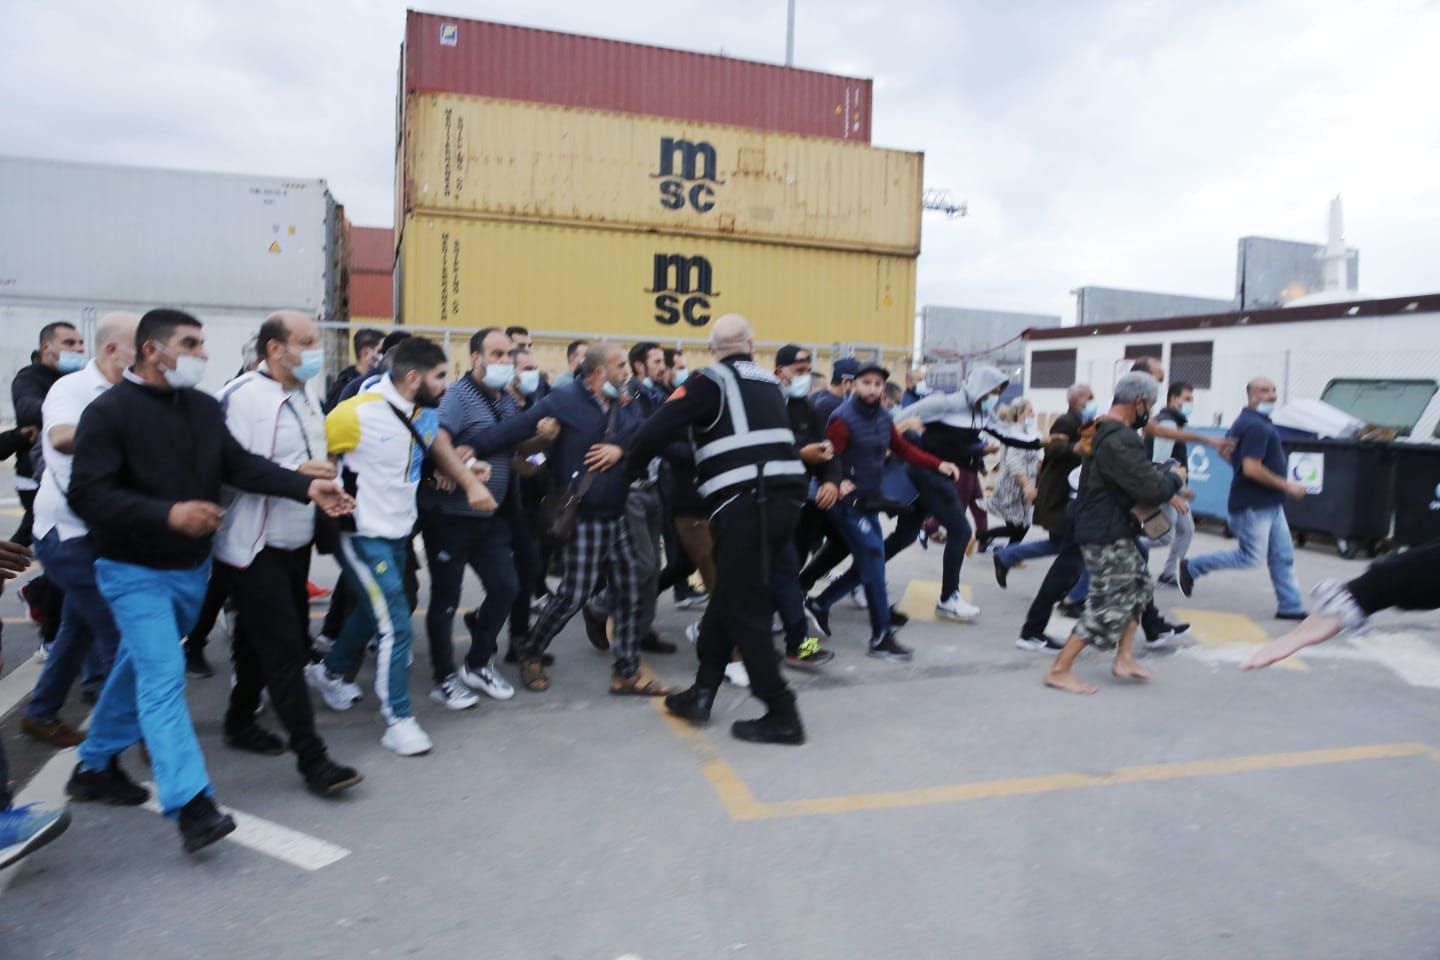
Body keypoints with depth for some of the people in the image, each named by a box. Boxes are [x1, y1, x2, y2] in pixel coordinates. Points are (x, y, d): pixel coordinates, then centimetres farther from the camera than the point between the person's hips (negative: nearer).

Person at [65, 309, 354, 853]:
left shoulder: (204, 407, 2)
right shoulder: (109, 411, -15)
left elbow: (240, 465, -3)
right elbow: (87, 494, -21)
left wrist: (307, 488, -17)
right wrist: (167, 514, -33)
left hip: (191, 567, 7)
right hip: (135, 572, -6)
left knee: (140, 667, 19)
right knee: (163, 675, -13)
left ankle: (95, 766, 39)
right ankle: (190, 803, -12)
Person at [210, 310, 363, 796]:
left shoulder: (304, 395, 9)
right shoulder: (242, 395, -17)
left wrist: (323, 473, 4)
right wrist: (295, 473, -26)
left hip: (296, 541, 8)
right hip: (255, 547, -8)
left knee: (261, 642, 20)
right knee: (285, 651, -7)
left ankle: (240, 722, 38)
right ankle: (312, 758, -2)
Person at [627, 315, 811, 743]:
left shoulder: (712, 382, 0)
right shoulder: (770, 383, 19)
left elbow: (657, 430, -5)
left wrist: (631, 468, 11)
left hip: (744, 504, -7)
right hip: (784, 496, 7)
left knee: (744, 608, 1)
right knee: (729, 597, 17)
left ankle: (781, 715, 4)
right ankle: (702, 693, 22)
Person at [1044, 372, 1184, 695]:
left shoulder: (1105, 430, 11)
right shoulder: (1119, 440, -23)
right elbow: (1151, 489, -23)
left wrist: (1166, 486, 5)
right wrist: (1175, 478, -3)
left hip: (1114, 529, 11)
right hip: (1106, 534, -11)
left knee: (1138, 584, 21)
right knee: (1109, 605, -5)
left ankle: (1123, 658, 28)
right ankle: (1059, 671, 2)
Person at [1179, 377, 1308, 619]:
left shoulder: (1247, 421, 12)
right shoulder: (1256, 426, -19)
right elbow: (1252, 469, -26)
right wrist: (1287, 485, -18)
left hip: (1270, 504, 10)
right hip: (1254, 506, -10)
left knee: (1283, 556, 11)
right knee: (1251, 557, -4)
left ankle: (1291, 607, 17)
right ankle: (1192, 567, 8)